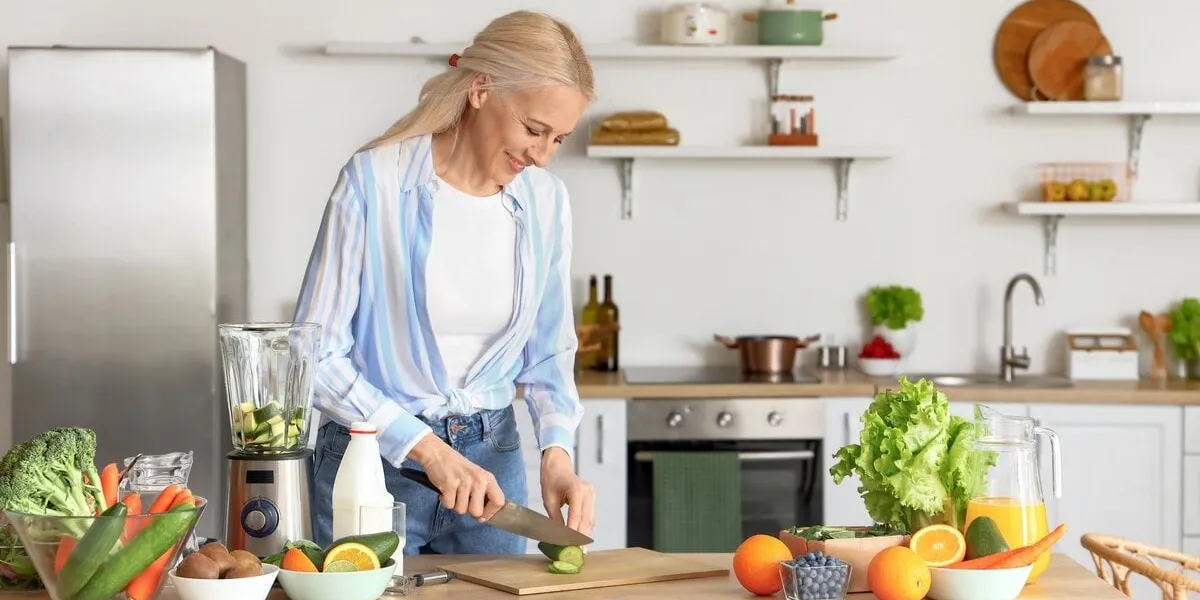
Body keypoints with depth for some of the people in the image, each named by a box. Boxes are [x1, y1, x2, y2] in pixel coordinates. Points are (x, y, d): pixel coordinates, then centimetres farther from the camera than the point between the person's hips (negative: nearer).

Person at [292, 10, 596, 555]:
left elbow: (548, 352, 7)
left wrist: (557, 453, -10)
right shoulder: (374, 181, -15)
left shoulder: (545, 201, -2)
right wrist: (427, 448, -20)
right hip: (374, 459, -4)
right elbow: (316, 355, -14)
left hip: (491, 462, 4)